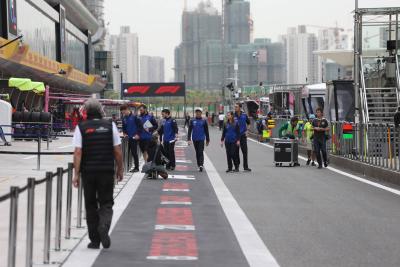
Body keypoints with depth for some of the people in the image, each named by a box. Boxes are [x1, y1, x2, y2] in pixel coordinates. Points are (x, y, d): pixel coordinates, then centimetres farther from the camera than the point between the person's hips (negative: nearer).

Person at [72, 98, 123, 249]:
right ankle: (104, 226, -21)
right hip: (107, 171, 0)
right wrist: (120, 169, 12)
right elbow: (117, 150, 0)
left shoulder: (81, 128, -3)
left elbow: (78, 152, -8)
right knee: (106, 203, 8)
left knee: (91, 205, 11)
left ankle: (94, 240, 13)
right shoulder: (110, 126, 0)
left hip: (88, 171, 0)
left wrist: (76, 173, -5)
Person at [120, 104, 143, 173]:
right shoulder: (124, 118, 7)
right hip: (127, 138, 6)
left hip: (134, 138, -6)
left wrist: (138, 134, -13)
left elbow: (140, 126, -9)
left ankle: (136, 167, 4)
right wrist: (124, 133, 4)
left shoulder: (134, 117, -11)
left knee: (134, 152, -4)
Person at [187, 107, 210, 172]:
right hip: (195, 139, 3)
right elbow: (189, 130, 4)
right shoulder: (192, 121, 6)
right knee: (197, 152, 9)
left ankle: (201, 165, -20)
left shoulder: (204, 121, 2)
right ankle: (199, 165, 16)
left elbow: (206, 131, 8)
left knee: (201, 152, -13)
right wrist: (189, 139, -6)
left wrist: (207, 140, 9)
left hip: (201, 139, -3)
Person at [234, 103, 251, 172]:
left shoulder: (244, 115, 1)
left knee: (245, 151, 2)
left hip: (243, 135, 1)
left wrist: (246, 131, 7)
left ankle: (246, 167, 9)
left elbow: (248, 123, 17)